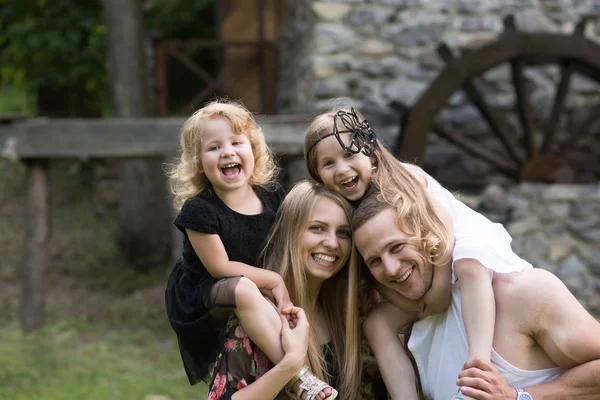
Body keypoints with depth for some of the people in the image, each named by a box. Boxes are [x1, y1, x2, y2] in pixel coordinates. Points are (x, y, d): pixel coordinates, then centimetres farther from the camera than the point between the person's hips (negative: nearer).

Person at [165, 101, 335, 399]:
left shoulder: (272, 197, -6)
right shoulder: (199, 211, -22)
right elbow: (220, 267, -19)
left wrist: (284, 290, -14)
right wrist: (273, 280, -18)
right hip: (200, 297, -7)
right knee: (244, 289, -35)